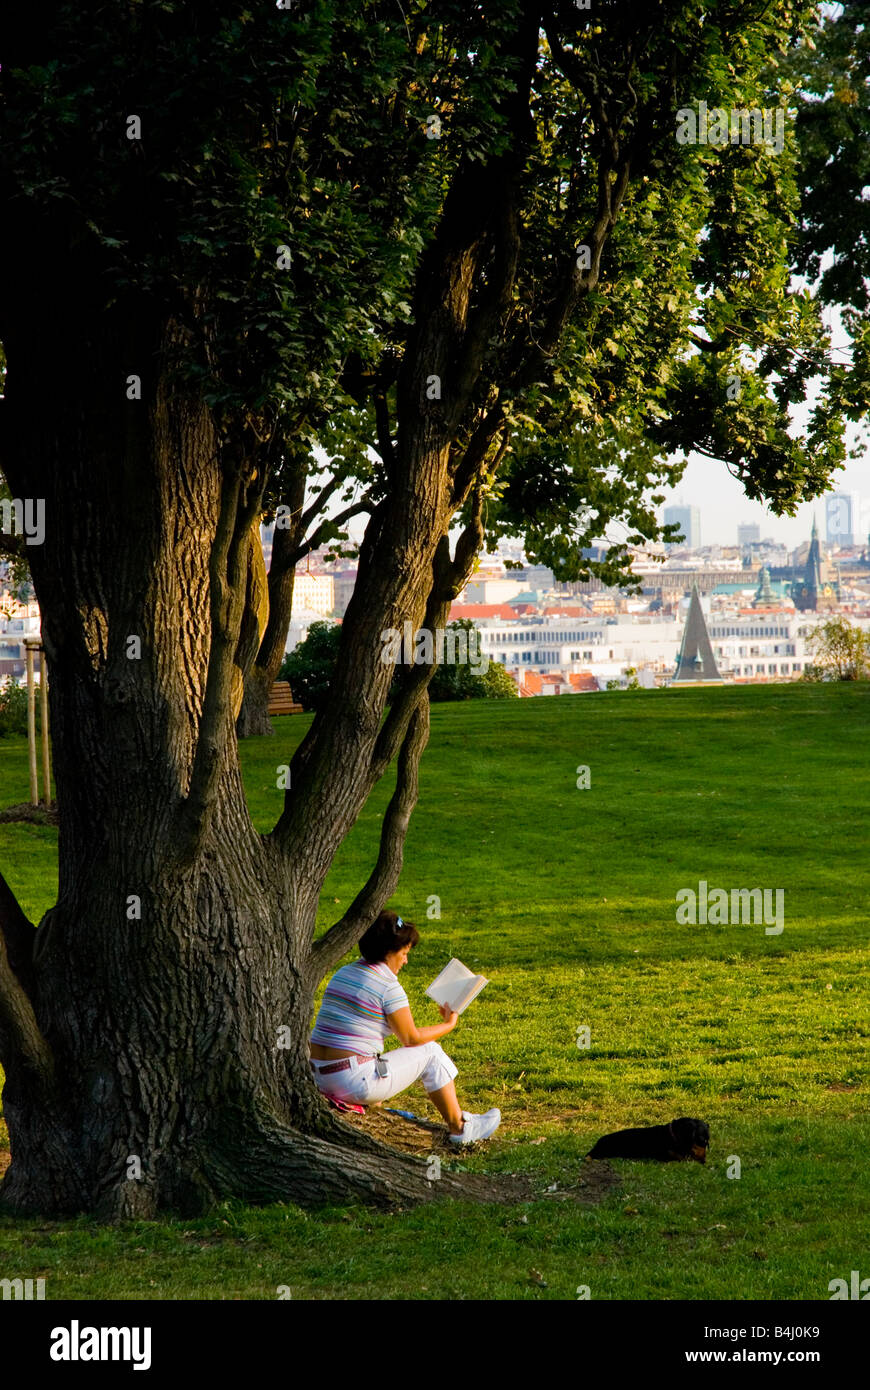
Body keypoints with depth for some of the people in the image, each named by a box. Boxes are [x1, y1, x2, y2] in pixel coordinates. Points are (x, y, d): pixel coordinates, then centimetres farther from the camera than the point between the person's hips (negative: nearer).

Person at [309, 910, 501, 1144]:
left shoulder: (343, 973, 13)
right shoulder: (388, 986, -12)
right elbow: (412, 1038, -4)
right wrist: (449, 1025, 12)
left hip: (320, 1080, 8)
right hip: (355, 1084, -8)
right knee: (431, 1052, 10)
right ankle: (459, 1127, 19)